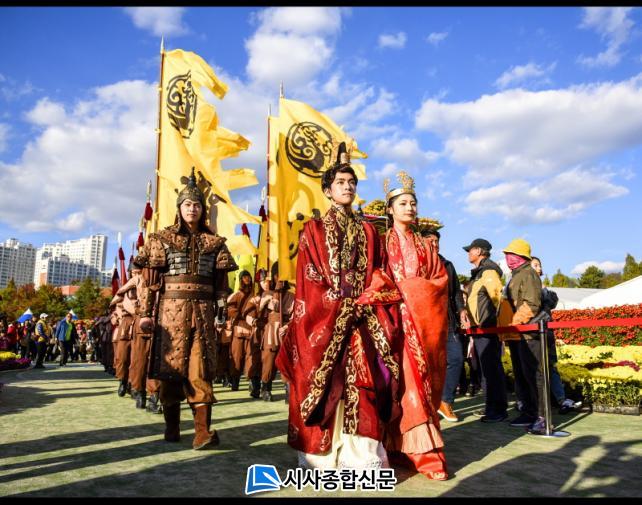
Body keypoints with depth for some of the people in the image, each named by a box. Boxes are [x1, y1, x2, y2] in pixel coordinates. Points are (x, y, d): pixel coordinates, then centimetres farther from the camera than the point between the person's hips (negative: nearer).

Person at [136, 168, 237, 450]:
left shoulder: (214, 242, 11)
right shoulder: (162, 239, 7)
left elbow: (221, 282, 9)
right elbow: (149, 279, 1)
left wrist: (221, 314, 3)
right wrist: (145, 313, -6)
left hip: (203, 311, 1)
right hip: (171, 309, 0)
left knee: (200, 368, -5)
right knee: (170, 367, 4)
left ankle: (203, 431, -8)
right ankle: (172, 426, 19)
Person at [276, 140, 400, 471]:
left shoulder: (368, 231, 16)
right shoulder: (314, 229, 7)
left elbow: (376, 275, 12)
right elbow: (309, 276, -2)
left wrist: (363, 303, -5)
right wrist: (339, 304, -12)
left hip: (361, 318, 3)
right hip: (323, 316, -2)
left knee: (361, 382, -3)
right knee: (323, 382, -3)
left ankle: (361, 455, 4)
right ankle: (320, 454, 7)